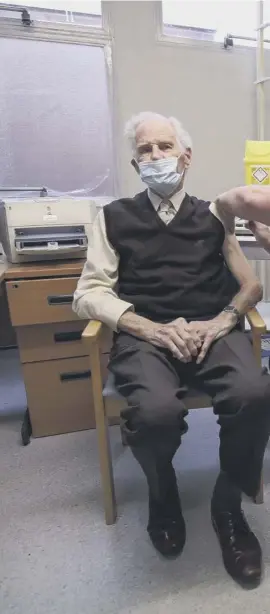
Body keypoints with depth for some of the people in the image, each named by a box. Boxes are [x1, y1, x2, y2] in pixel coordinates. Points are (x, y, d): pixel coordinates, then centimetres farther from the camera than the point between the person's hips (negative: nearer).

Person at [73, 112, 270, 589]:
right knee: (157, 411, -32)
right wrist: (154, 329, -13)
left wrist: (220, 321, -7)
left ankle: (228, 505, 4)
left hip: (211, 331, 2)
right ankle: (163, 497, 8)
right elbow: (89, 294, 3)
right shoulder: (114, 218, 13)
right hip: (144, 335, -1)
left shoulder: (213, 215, 18)